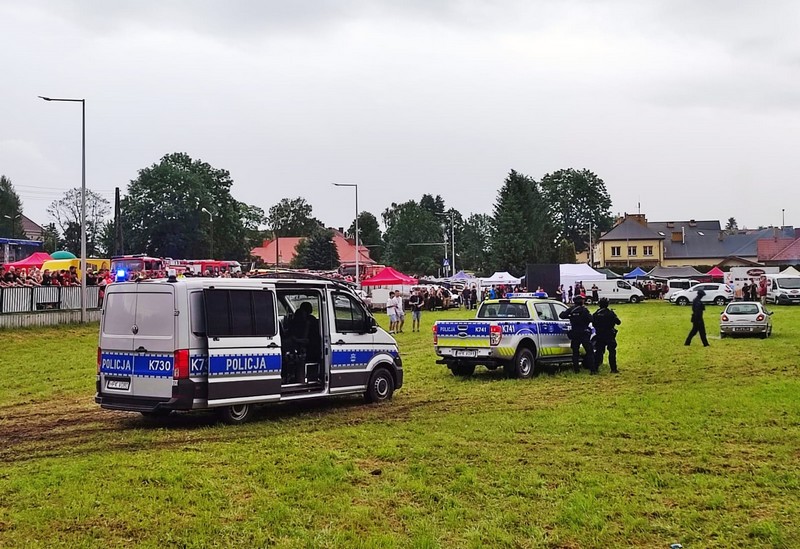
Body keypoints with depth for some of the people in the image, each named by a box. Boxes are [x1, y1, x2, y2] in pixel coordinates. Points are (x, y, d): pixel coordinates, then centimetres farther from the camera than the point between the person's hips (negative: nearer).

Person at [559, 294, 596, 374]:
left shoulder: (571, 309, -1)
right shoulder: (584, 310, -11)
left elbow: (562, 316, -2)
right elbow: (590, 319, -18)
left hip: (574, 334, 3)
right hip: (584, 334, -3)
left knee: (575, 352, 13)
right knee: (589, 352, 1)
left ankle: (576, 369, 10)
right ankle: (592, 369, -6)